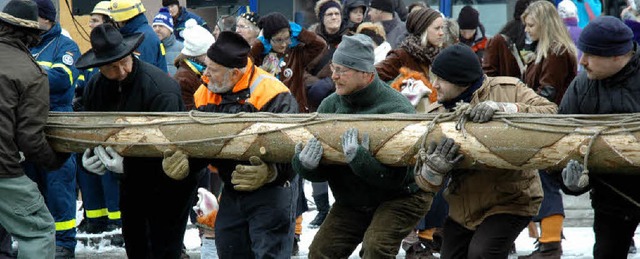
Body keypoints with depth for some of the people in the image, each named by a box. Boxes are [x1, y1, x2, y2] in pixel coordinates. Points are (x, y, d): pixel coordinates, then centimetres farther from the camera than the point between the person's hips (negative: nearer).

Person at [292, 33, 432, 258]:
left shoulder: (397, 109, -26)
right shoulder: (330, 106, -8)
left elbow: (398, 177, -31)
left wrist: (358, 158, -45)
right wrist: (305, 165, -30)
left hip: (400, 196, -6)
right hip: (352, 201, 6)